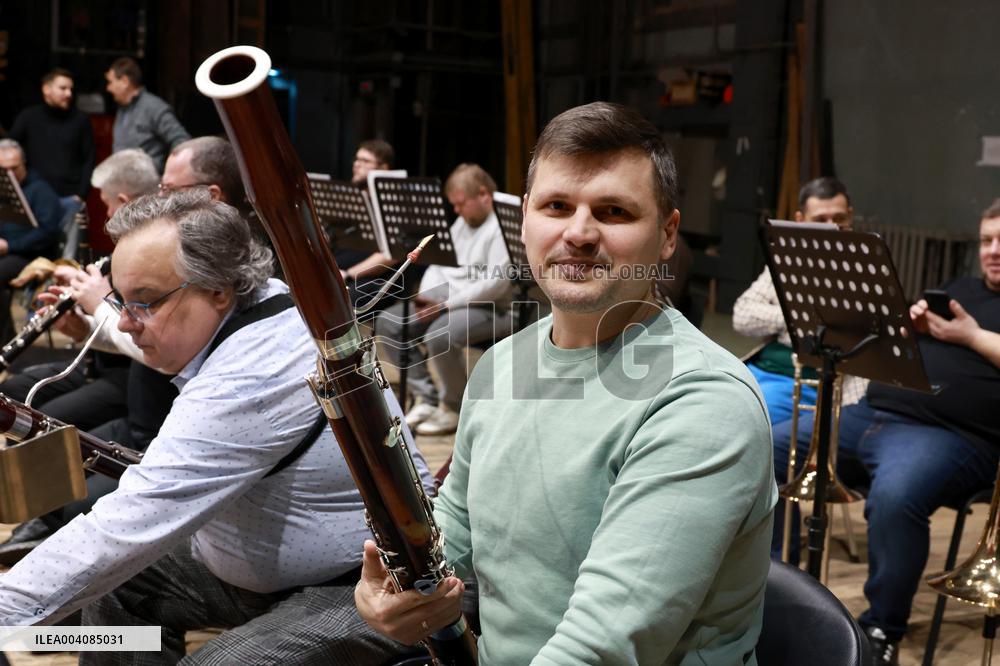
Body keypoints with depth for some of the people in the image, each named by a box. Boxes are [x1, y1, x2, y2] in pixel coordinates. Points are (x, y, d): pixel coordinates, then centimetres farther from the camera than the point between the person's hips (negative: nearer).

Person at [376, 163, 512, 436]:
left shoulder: (504, 226, -13)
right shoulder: (462, 223, 17)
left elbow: (496, 283, -21)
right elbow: (439, 261, 20)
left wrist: (448, 303, -20)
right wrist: (427, 295, 0)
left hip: (490, 309, -9)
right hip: (446, 301, 9)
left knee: (440, 335, -36)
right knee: (387, 322, -5)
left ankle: (454, 408, -11)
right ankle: (427, 397, -1)